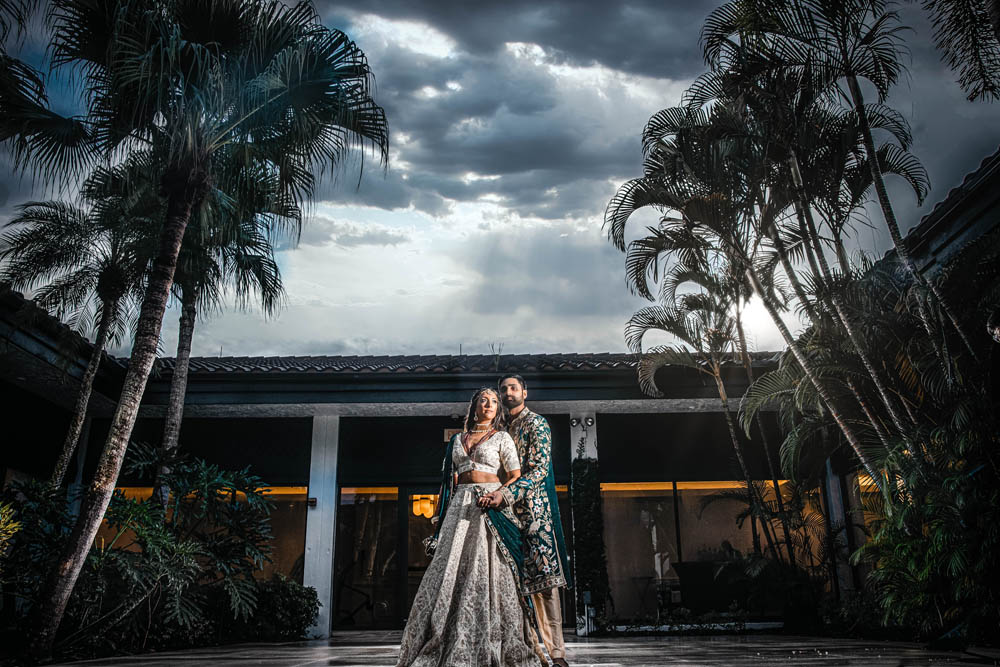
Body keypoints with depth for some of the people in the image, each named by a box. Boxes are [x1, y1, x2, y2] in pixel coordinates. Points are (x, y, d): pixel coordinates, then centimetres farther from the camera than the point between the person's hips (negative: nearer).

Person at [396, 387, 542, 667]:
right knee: (452, 568, -3)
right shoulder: (458, 439, 17)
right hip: (460, 505, 4)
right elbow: (451, 479, 17)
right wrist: (441, 514, 9)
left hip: (490, 506, -3)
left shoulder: (501, 437, 7)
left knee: (488, 571, -8)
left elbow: (517, 476, 2)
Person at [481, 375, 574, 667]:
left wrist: (506, 494, -21)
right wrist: (495, 495, 5)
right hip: (508, 510, 6)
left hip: (534, 506, -6)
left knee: (544, 577, -11)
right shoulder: (502, 429, 20)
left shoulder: (536, 423, 0)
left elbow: (540, 469, -12)